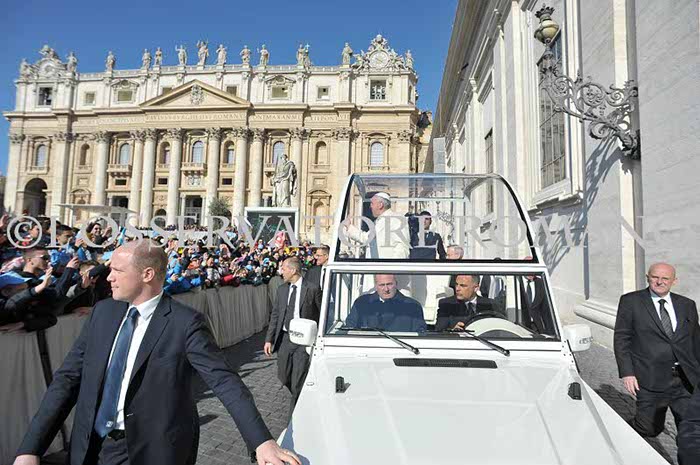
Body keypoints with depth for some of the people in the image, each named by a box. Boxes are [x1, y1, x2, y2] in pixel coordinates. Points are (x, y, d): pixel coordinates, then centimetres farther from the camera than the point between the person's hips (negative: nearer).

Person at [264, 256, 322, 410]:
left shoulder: (312, 288, -10)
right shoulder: (281, 289, 7)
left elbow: (321, 314, -6)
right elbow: (275, 315, 10)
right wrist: (269, 339, 4)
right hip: (284, 338, 6)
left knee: (298, 382, -2)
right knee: (283, 376, 14)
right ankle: (303, 397, 42)